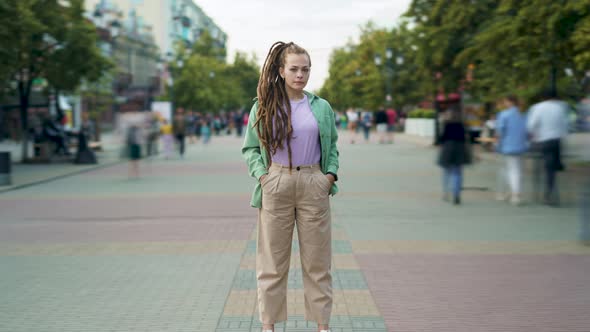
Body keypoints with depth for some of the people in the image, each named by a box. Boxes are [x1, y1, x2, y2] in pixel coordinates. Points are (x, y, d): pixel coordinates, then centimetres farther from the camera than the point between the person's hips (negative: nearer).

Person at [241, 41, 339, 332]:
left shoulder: (322, 107, 8)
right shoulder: (263, 107, 3)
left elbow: (332, 147, 15)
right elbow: (250, 148, 7)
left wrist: (330, 174, -1)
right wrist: (261, 174, -8)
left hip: (314, 186, 2)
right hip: (275, 185, -1)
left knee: (317, 260, 7)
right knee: (272, 261, 5)